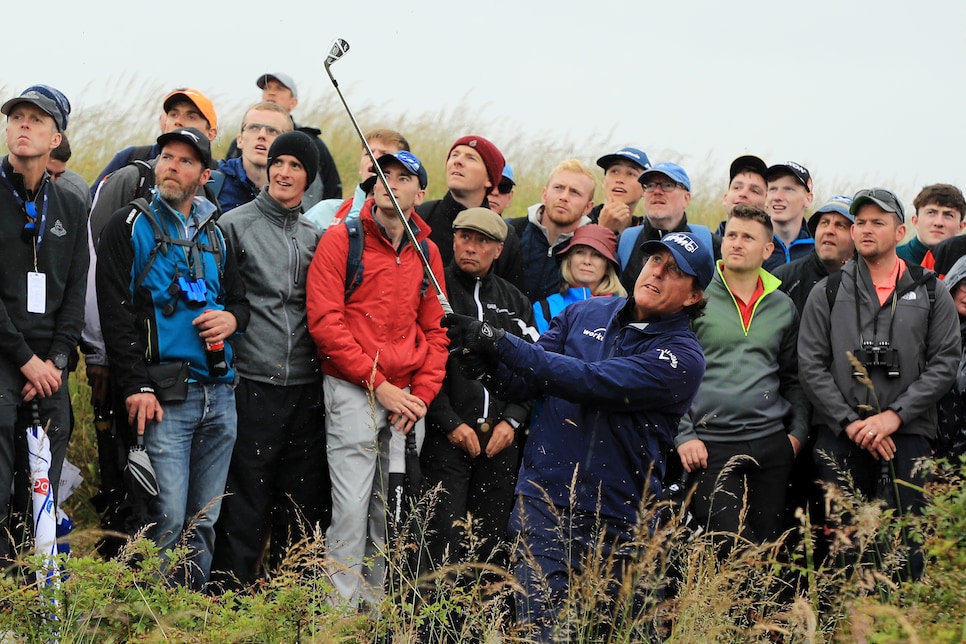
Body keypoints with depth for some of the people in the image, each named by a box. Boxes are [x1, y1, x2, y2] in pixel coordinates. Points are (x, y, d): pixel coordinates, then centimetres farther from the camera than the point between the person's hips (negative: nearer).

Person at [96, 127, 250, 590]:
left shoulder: (214, 234, 18)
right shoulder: (131, 227, 1)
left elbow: (239, 298, 27)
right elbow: (115, 312, -6)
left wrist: (233, 317, 1)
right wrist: (136, 385, -14)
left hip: (219, 393, 6)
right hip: (164, 395, -6)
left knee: (204, 520, 8)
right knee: (168, 518, -11)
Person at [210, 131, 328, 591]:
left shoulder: (315, 237, 15)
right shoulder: (235, 224, 0)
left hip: (305, 390, 5)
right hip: (252, 385, -5)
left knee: (305, 508, 7)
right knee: (243, 506, -5)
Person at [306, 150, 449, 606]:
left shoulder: (427, 252, 12)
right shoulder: (342, 240, -4)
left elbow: (435, 330, 14)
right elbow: (325, 321, -10)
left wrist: (422, 395, -1)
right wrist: (379, 385, -13)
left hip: (407, 398, 5)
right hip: (354, 393, -5)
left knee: (392, 515, 9)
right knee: (352, 509, -8)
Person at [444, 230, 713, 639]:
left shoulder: (683, 357, -8)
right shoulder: (585, 314, 10)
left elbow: (592, 382, -20)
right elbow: (523, 384, 10)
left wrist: (502, 344, -23)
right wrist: (487, 362, -14)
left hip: (615, 523, -2)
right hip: (545, 501, 2)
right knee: (538, 629, -8)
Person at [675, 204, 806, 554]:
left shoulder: (783, 307, 13)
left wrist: (798, 432, 8)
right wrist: (683, 435, -8)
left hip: (771, 444, 4)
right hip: (711, 445, -4)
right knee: (732, 551, -12)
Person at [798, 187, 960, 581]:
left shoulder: (930, 292, 9)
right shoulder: (828, 293, 9)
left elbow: (945, 362, 2)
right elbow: (811, 367, 4)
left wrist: (894, 416, -9)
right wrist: (850, 423, -7)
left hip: (908, 434, 0)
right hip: (840, 436, 0)